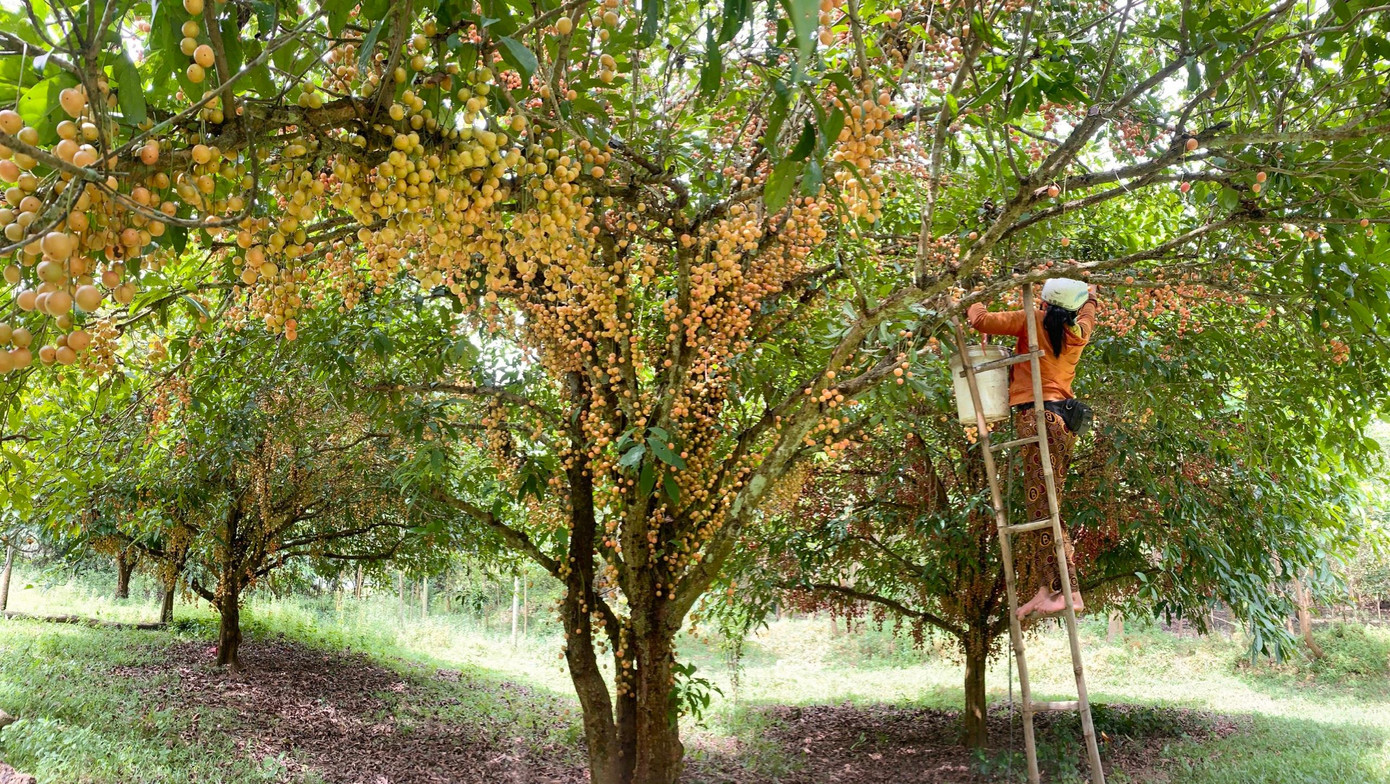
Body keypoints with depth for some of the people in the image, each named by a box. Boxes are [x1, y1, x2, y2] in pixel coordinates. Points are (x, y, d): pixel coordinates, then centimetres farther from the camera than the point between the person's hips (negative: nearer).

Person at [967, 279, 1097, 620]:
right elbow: (1087, 314, 39)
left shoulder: (1033, 320, -1)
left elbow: (982, 321, -6)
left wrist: (976, 307, 14)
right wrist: (1089, 294, 57)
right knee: (1041, 505, 6)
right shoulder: (1080, 331, 15)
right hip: (1065, 418, 7)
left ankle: (1066, 591, -15)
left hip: (1038, 415, -7)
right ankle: (1043, 589, 3)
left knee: (1042, 506, -11)